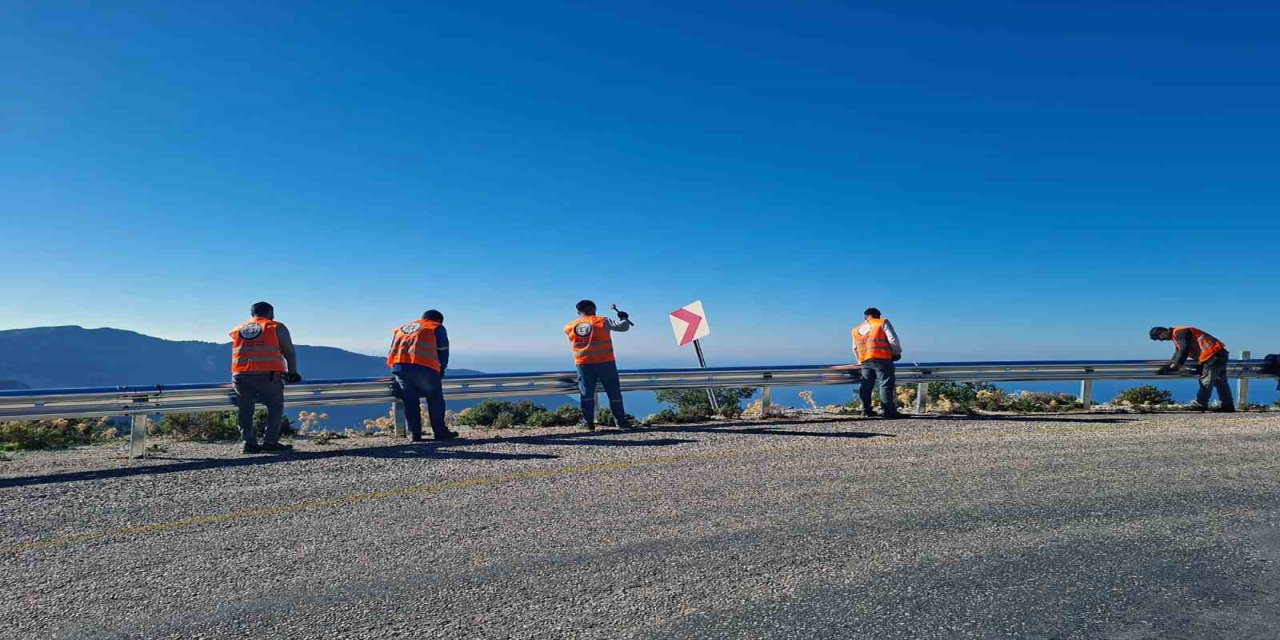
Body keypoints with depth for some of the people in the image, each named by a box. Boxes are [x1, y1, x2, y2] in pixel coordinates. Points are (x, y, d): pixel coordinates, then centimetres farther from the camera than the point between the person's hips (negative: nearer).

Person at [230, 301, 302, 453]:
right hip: (268, 374, -4)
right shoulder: (276, 327, 9)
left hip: (240, 374, 4)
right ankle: (270, 442, 2)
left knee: (245, 409, 9)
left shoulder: (237, 330, 22)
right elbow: (289, 352, 8)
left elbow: (235, 354, 19)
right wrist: (292, 372, 16)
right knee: (275, 406, 7)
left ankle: (249, 443, 9)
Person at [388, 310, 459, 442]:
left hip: (399, 367, 4)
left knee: (410, 401, 13)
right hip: (424, 367, -4)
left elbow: (393, 351, 27)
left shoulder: (401, 328, 30)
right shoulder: (437, 328, 17)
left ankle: (414, 434, 12)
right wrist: (440, 372, 21)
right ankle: (440, 432, 10)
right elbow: (443, 352, 12)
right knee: (435, 400, 8)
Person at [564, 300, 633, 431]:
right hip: (605, 362, -2)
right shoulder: (602, 321, -2)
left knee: (586, 393, 9)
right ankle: (621, 421, 11)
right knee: (614, 393, 7)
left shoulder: (570, 327, 6)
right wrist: (624, 318, 14)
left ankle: (588, 423, 6)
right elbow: (622, 326, -7)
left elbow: (573, 344, 15)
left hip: (583, 363, 2)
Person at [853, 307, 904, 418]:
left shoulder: (856, 329, 21)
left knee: (866, 385, 11)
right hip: (882, 359, -5)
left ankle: (866, 409, 11)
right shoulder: (882, 323, 6)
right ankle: (889, 410, -7)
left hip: (865, 361, 5)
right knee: (886, 384, -4)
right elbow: (893, 339, -3)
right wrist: (897, 353, 10)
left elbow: (855, 349, 24)